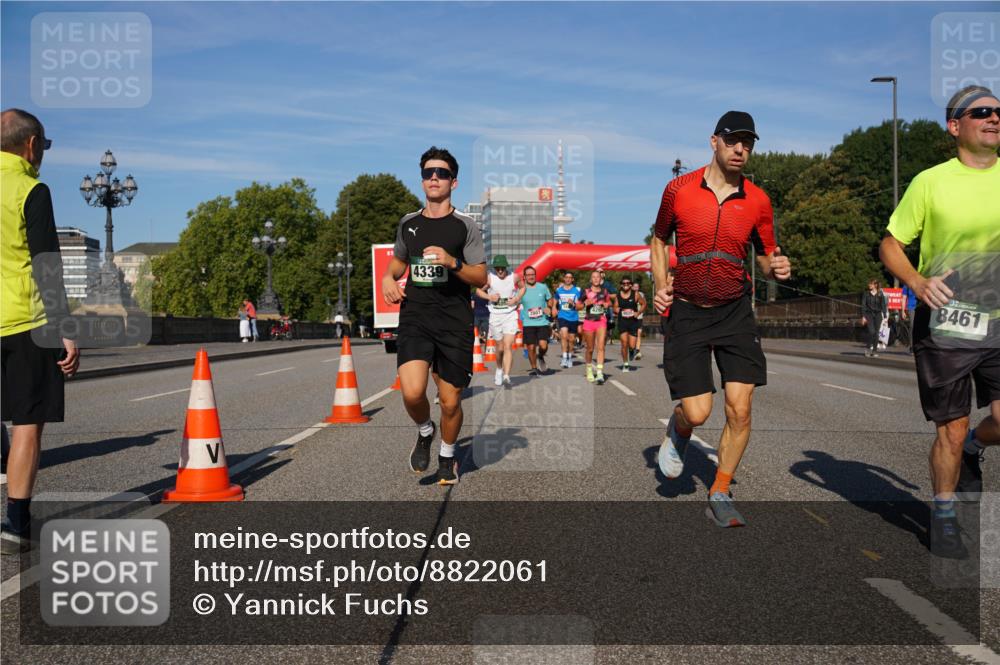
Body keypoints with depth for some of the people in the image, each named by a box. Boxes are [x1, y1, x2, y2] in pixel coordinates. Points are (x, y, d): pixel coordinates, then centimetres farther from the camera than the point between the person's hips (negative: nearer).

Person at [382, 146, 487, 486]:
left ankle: (447, 455, 31)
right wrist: (388, 277, 5)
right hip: (414, 317, 2)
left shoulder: (465, 226, 0)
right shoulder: (408, 223, 11)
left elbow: (481, 278, -1)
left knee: (450, 402, 3)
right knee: (412, 392, -19)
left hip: (454, 321, -2)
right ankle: (424, 432, 15)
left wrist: (452, 262, -18)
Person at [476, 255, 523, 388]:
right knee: (500, 348, 12)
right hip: (495, 316, 1)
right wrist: (489, 297, -11)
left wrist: (517, 299, -4)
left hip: (510, 315, -1)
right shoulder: (489, 278, -6)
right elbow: (478, 290, 7)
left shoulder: (514, 277, -4)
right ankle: (499, 370, 39)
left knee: (508, 346, -15)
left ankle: (506, 376, -21)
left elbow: (522, 287, 15)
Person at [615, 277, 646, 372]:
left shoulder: (636, 294, -2)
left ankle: (632, 350, 35)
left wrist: (638, 313, -6)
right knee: (624, 344, -3)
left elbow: (643, 304, 7)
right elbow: (615, 308, 11)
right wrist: (620, 311, -8)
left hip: (634, 321, -1)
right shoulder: (618, 295, 3)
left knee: (632, 346, -3)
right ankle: (625, 364, 12)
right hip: (622, 321, 1)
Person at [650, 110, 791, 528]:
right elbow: (659, 238, 14)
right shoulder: (679, 189, -2)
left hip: (735, 311, 2)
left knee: (740, 410, -5)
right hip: (687, 312, -2)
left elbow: (766, 259, 12)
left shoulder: (758, 201, 1)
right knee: (698, 413, -7)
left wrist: (777, 269, -12)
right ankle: (678, 431, 32)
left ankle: (720, 493, 15)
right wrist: (661, 285, 0)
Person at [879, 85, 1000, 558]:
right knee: (952, 431, 3)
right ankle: (944, 516, 26)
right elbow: (890, 245, 0)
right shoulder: (930, 182, -5)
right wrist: (918, 282, -19)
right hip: (944, 323, -3)